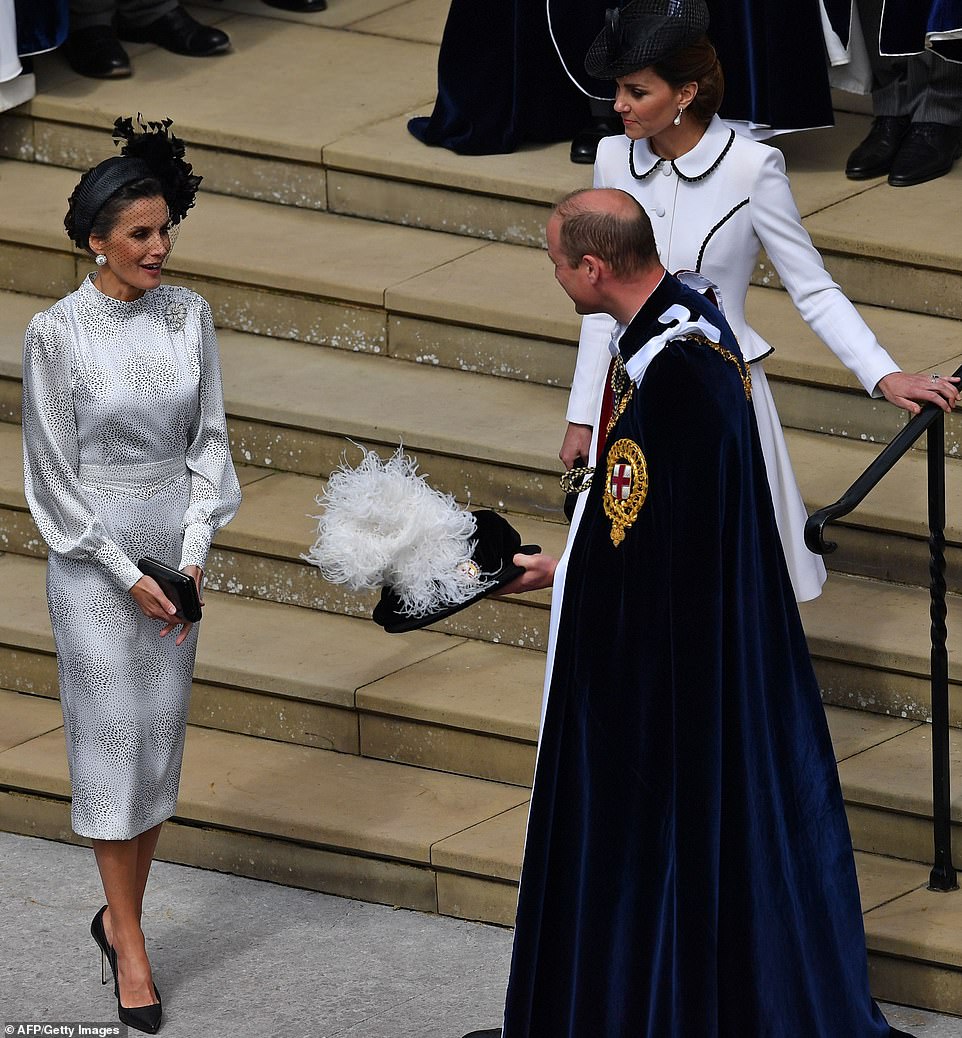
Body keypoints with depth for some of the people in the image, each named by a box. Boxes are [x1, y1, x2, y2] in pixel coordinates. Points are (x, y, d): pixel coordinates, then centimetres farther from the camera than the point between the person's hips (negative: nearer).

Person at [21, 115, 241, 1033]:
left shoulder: (188, 316, -1)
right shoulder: (55, 333, -14)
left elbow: (208, 440, 4)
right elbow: (54, 473, -10)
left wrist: (192, 558, -6)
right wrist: (128, 575, -12)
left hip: (175, 552, 4)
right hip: (92, 555, -4)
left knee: (161, 739, 10)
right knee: (110, 740, 0)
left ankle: (119, 915, 25)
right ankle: (132, 948, 6)